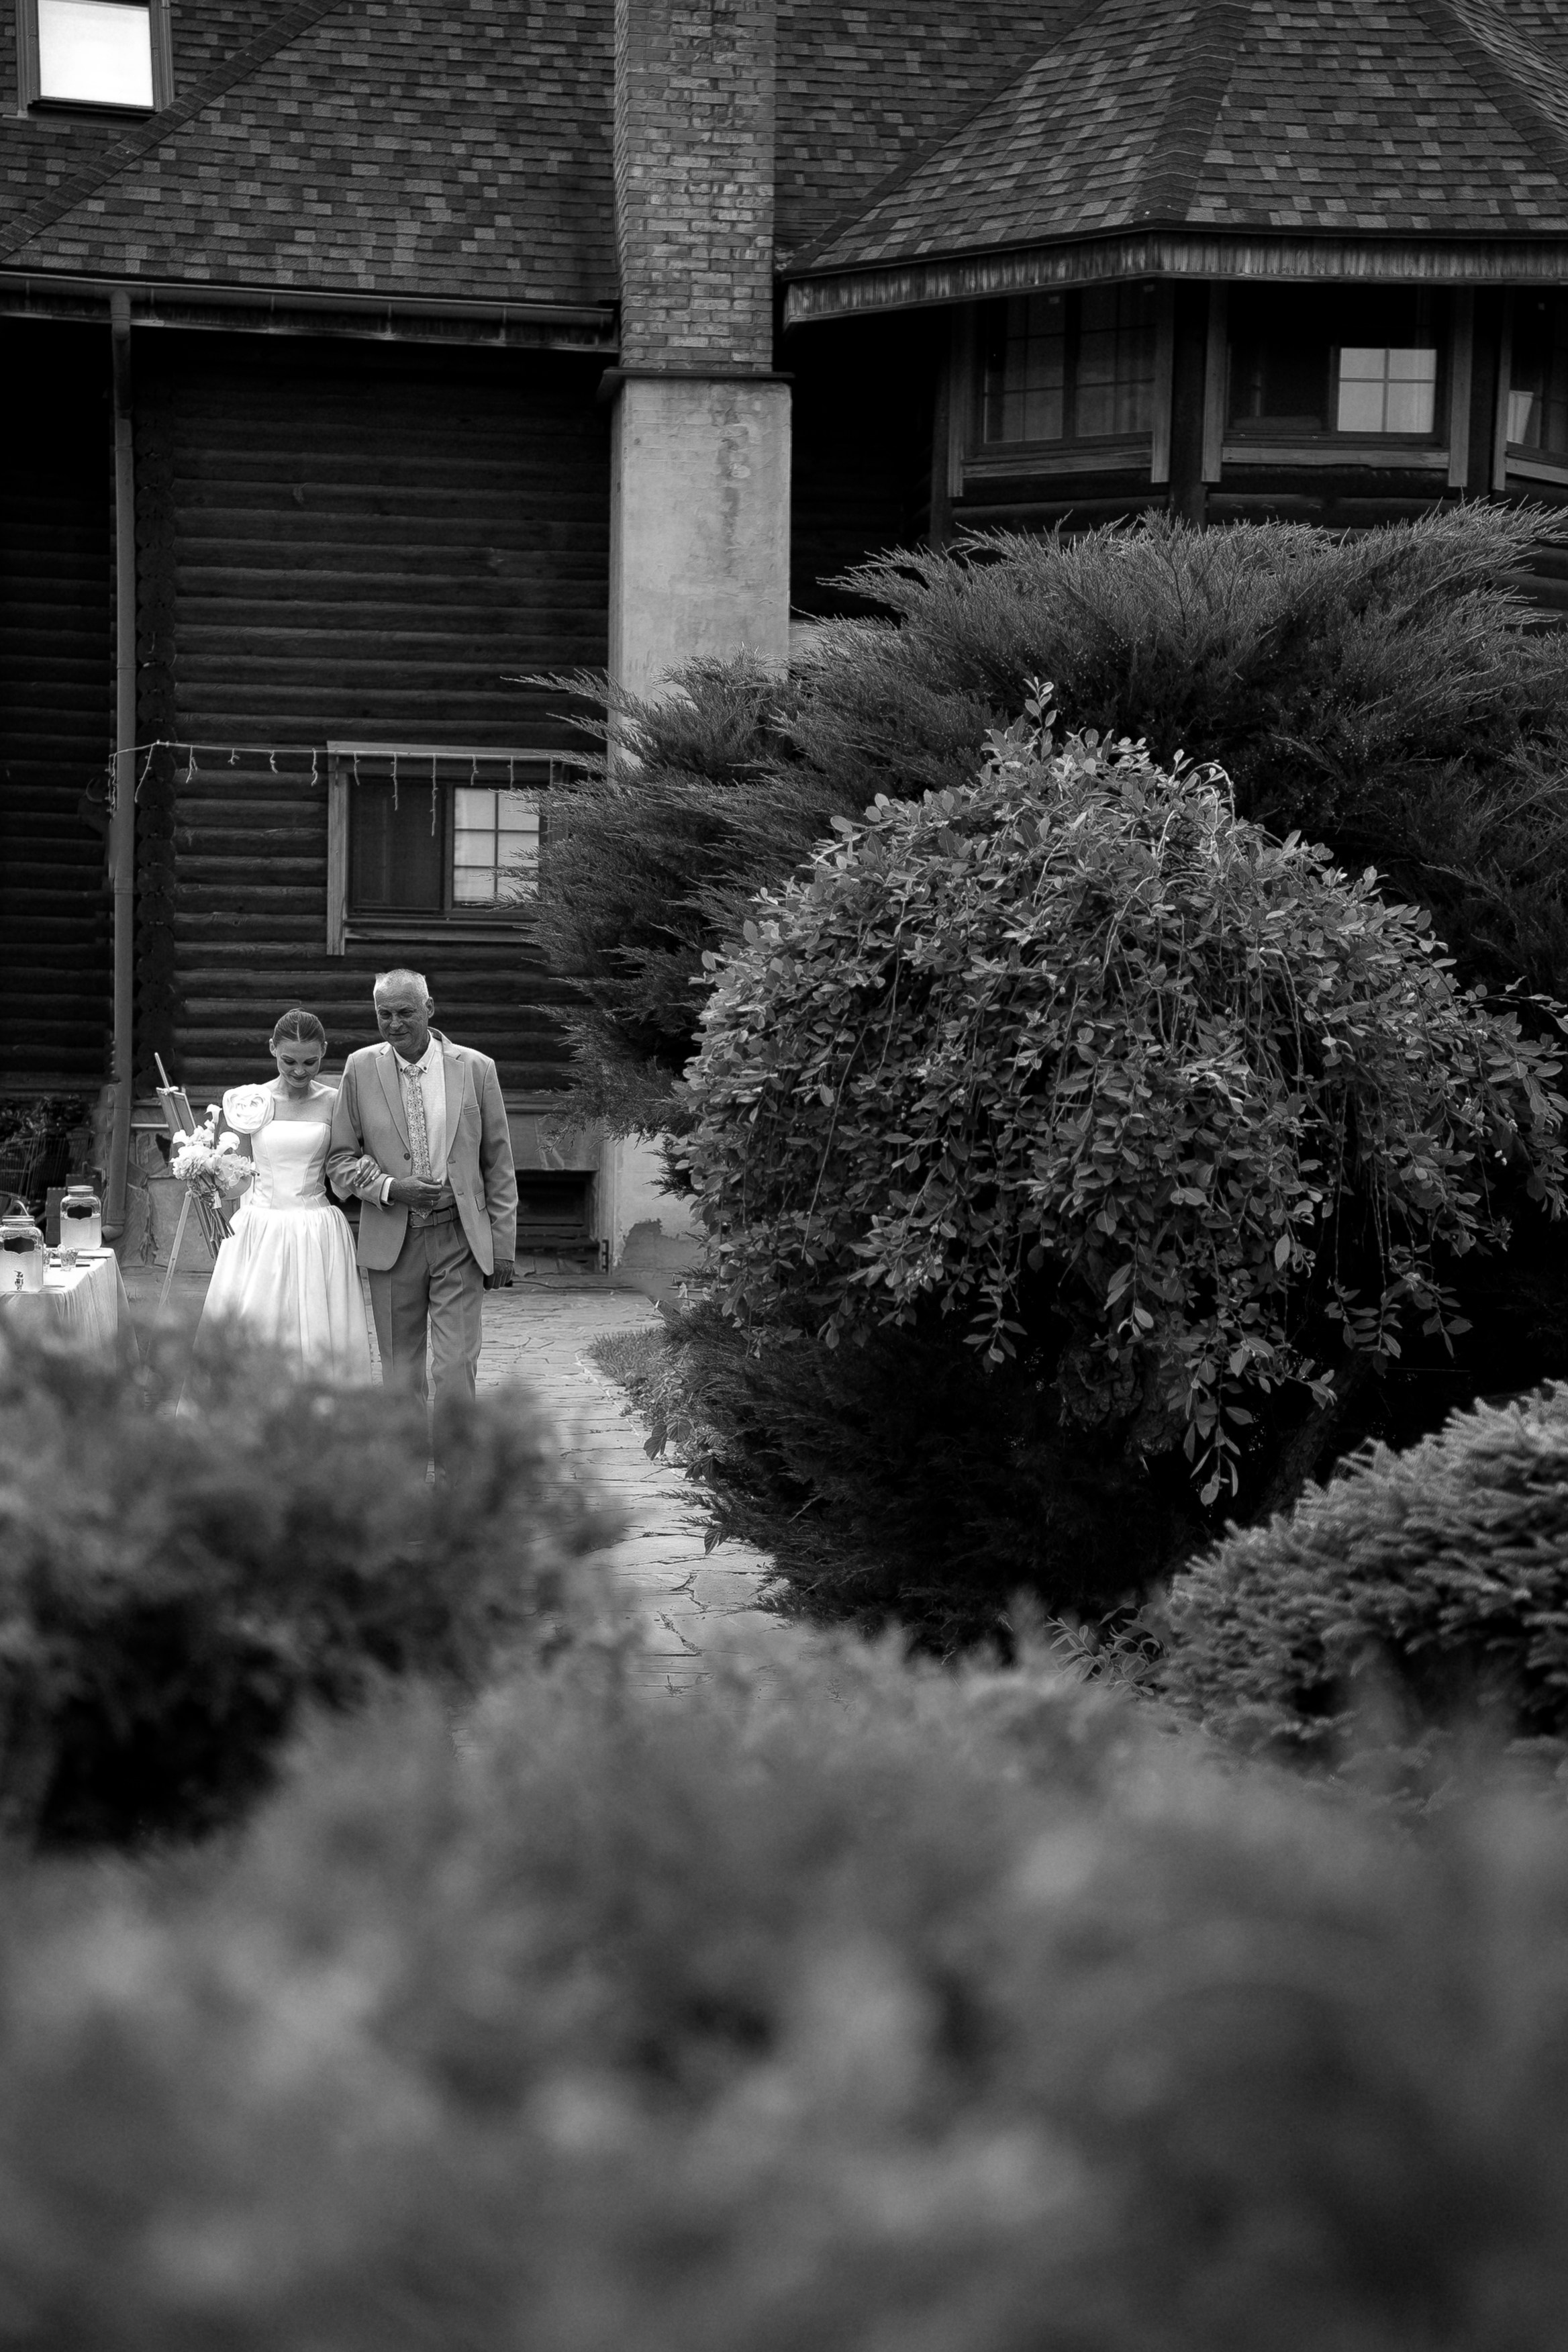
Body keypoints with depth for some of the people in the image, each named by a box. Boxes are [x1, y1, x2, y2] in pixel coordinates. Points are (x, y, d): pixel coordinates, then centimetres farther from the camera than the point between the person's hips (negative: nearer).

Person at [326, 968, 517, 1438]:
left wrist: (503, 1249, 2)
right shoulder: (361, 1069, 2)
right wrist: (390, 1188, -12)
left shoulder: (476, 1069, 0)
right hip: (392, 1241, 1)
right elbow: (340, 1157, 6)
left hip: (459, 1240, -1)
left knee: (456, 1371, -9)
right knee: (401, 1373, 7)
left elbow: (498, 1166, 5)